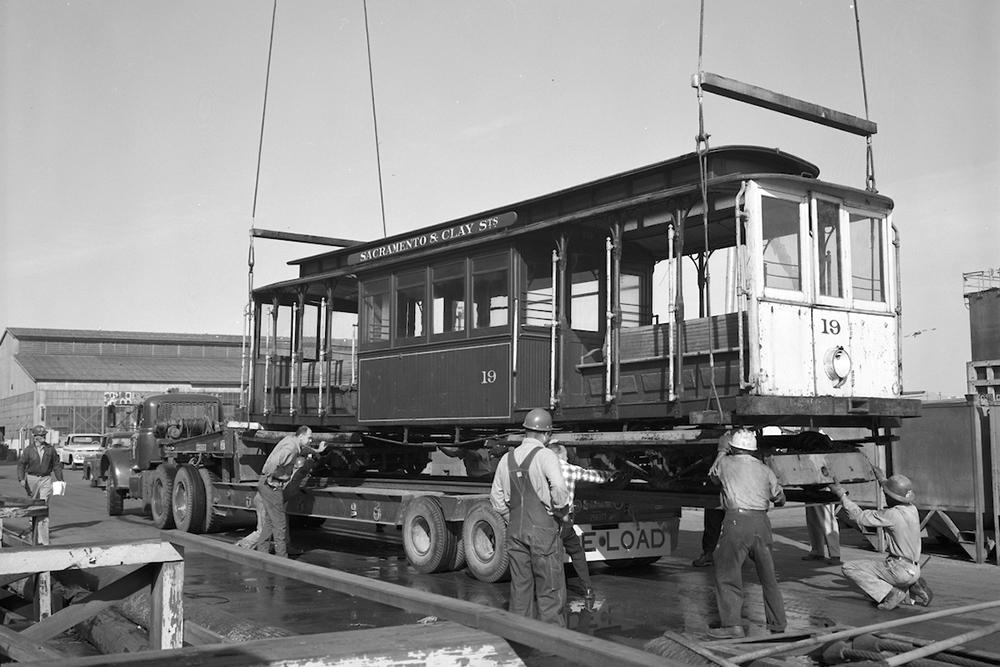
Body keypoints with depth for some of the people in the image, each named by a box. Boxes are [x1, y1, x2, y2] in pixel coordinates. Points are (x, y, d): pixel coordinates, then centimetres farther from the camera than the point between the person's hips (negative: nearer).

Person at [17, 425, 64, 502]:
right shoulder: (28, 450, -2)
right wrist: (21, 479, -14)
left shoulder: (50, 449, 2)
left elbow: (56, 465, 7)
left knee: (44, 501, -11)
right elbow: (21, 464, -2)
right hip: (32, 478, 0)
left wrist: (60, 479, 6)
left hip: (46, 479, 0)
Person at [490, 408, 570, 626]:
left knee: (520, 587, 11)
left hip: (516, 530, 6)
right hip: (543, 528, -5)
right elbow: (559, 489, -23)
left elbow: (496, 498, 13)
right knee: (550, 590, 1)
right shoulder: (545, 456, -10)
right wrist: (562, 512, -7)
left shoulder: (507, 458, 9)